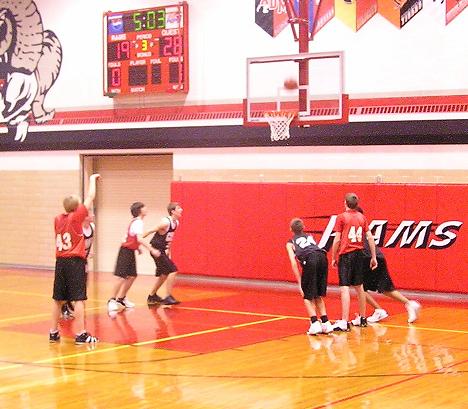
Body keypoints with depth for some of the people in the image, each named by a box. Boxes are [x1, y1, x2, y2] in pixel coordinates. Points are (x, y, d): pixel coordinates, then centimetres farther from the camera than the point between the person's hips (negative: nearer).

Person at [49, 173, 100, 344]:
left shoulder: (58, 219, 7)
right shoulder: (76, 217, -8)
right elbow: (90, 197, -4)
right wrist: (92, 179, 8)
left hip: (60, 261, 6)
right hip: (75, 261, -6)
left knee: (58, 299, 12)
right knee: (79, 298, -6)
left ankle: (54, 332, 17)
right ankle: (81, 334, -9)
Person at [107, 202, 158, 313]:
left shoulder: (135, 221, 12)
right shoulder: (138, 222, -17)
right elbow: (139, 239, -29)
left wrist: (138, 247, 15)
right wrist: (151, 250, -29)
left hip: (130, 251, 10)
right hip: (126, 251, -10)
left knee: (132, 276, 13)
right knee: (121, 277, -12)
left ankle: (121, 298, 23)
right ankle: (112, 300, -10)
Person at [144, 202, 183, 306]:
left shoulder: (176, 223, 6)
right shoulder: (165, 222, -22)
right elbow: (150, 231, -19)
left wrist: (168, 250, 17)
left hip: (162, 250, 10)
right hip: (156, 250, -10)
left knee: (164, 274, 19)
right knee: (173, 270, -15)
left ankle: (152, 296, 34)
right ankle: (169, 297, -11)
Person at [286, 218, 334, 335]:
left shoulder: (290, 243, 23)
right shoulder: (310, 237, 36)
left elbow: (294, 263, 10)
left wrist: (300, 284, 8)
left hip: (310, 260, -4)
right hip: (322, 257, 4)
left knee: (307, 296, 7)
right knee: (318, 295, 18)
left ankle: (315, 323, -9)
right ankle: (326, 323, 11)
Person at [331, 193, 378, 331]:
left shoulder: (341, 217, -6)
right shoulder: (362, 217, 9)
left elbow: (337, 240, -8)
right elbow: (370, 238, 7)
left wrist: (333, 258, 2)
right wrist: (373, 257, 13)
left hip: (346, 255, -6)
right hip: (359, 254, 6)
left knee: (344, 288, -9)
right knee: (359, 286, 17)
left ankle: (344, 322, -15)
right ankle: (362, 318, 28)